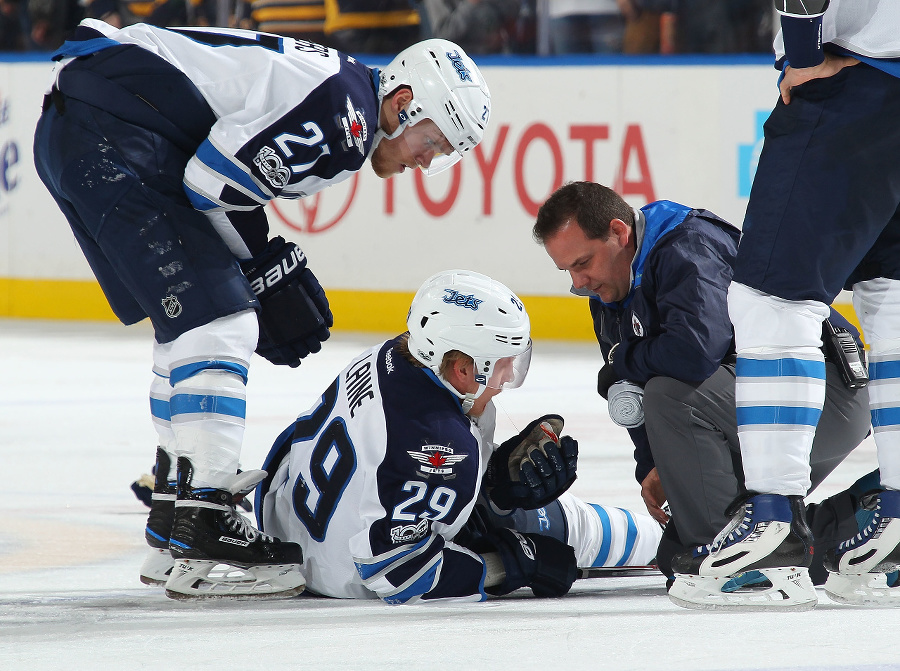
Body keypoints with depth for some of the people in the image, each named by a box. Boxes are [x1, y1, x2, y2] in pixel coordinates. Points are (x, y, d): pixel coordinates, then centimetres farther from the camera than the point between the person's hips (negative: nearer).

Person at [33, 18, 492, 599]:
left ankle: (174, 536, 25)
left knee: (191, 327, 18)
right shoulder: (345, 112, -13)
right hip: (111, 137, -11)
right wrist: (270, 272, -2)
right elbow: (213, 180, -17)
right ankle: (198, 538, -16)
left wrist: (273, 272, 15)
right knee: (216, 324, -13)